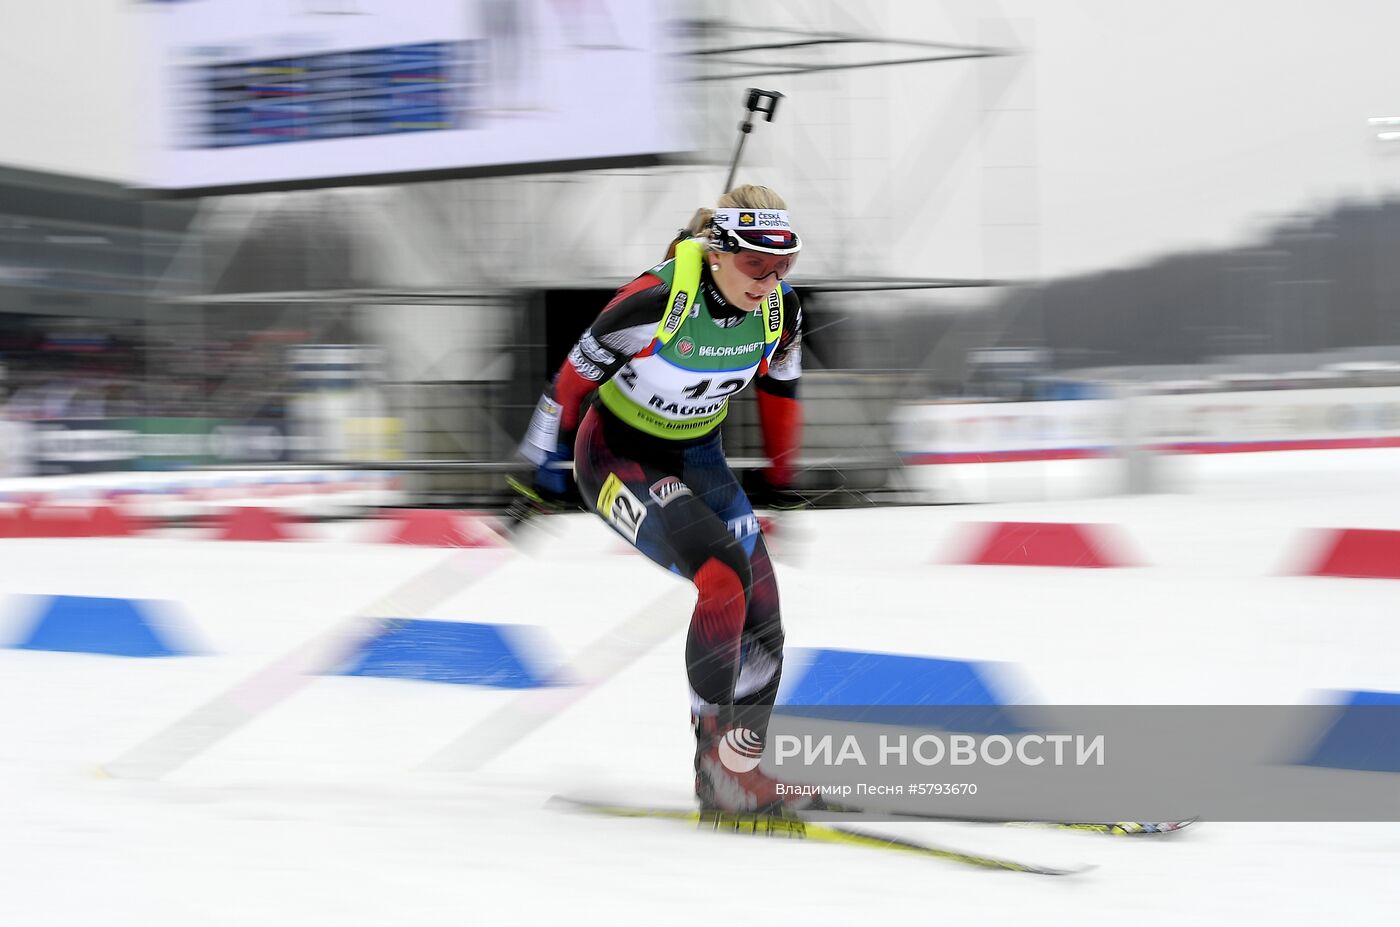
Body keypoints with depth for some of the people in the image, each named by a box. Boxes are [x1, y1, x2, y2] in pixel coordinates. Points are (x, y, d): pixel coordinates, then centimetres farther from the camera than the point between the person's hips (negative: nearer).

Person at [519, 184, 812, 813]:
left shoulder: (781, 308, -13)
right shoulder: (656, 301, -30)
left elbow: (779, 387, 8)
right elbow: (577, 374, -17)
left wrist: (782, 478, 15)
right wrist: (542, 469, -6)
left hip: (696, 456, 6)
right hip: (615, 454, -6)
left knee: (761, 615, -2)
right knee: (724, 575, -26)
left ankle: (734, 772, 12)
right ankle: (717, 740, -13)